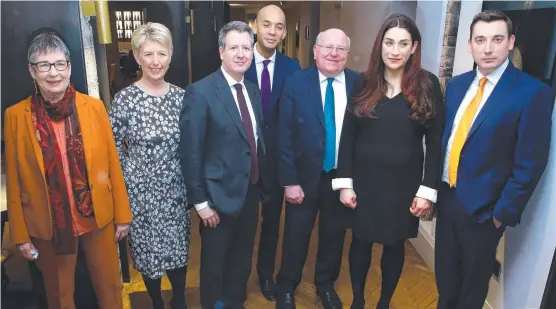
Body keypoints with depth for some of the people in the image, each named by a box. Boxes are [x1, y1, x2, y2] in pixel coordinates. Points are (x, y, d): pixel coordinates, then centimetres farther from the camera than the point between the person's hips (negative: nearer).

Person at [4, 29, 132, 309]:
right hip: (47, 225, 0)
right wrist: (20, 234, 1)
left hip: (98, 218, 0)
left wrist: (122, 213, 2)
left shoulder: (94, 107, -5)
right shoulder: (16, 116, -6)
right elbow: (14, 181, -2)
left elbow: (112, 164, -1)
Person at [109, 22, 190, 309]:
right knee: (148, 249, 14)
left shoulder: (180, 96, -1)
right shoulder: (125, 98, -12)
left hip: (175, 188, 3)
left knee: (178, 247, 14)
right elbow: (113, 148, -7)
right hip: (140, 190, -2)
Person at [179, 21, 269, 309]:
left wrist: (261, 185, 8)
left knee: (242, 258, 23)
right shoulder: (200, 92, -16)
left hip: (251, 191, 6)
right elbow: (190, 153, -16)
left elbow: (258, 140, 10)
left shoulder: (253, 90, 6)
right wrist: (200, 201, -15)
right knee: (214, 262, 15)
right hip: (221, 194, -6)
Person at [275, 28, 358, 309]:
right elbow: (284, 136, -9)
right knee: (296, 237, 14)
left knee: (334, 235, 19)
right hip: (305, 176, -1)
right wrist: (290, 181, -12)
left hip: (344, 177, 2)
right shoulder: (296, 83, -9)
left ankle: (326, 285, 44)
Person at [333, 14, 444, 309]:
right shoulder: (364, 83, -1)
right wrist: (345, 183, -5)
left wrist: (428, 190, -7)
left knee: (395, 245, 14)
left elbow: (435, 142, -3)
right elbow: (347, 136, -1)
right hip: (365, 180, 1)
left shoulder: (428, 85, -4)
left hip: (404, 183, 0)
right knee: (361, 242, 12)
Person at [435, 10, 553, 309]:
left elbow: (530, 163, -14)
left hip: (483, 206, -5)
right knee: (444, 276, 21)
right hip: (446, 197, 5)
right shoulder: (456, 84, 4)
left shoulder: (533, 92, -14)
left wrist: (504, 212, -13)